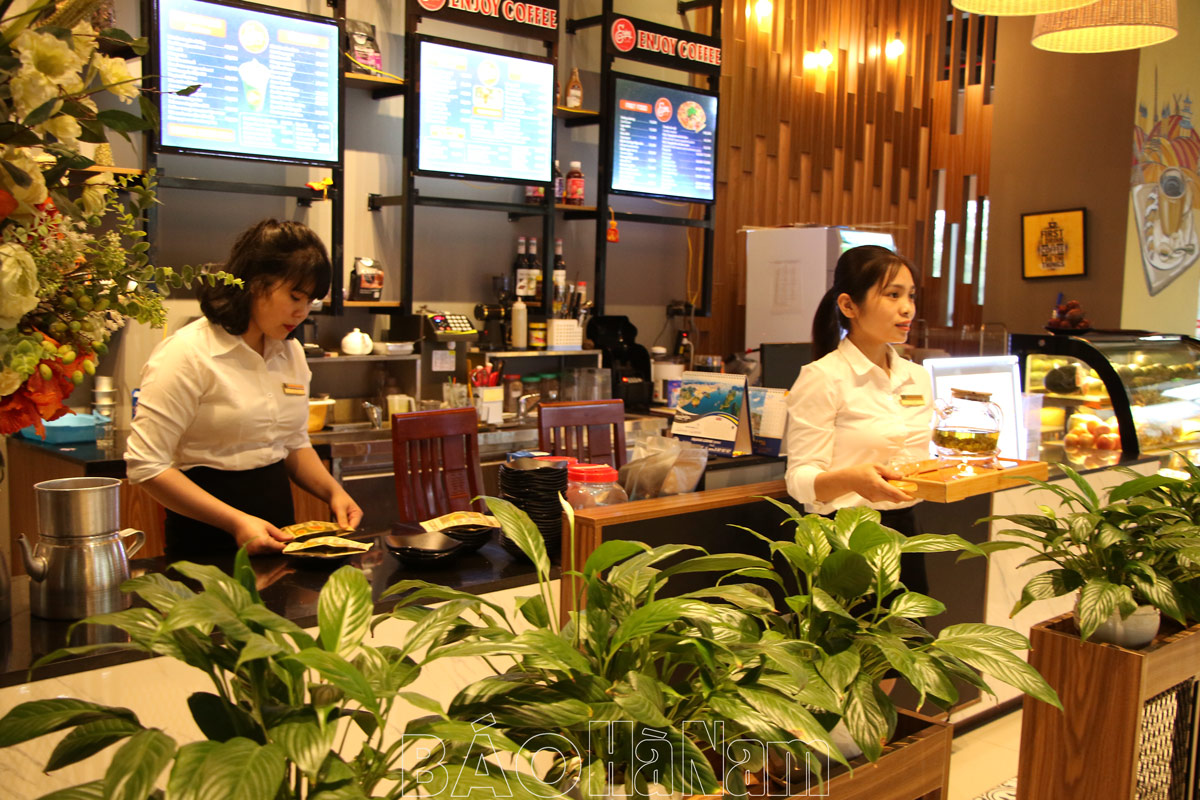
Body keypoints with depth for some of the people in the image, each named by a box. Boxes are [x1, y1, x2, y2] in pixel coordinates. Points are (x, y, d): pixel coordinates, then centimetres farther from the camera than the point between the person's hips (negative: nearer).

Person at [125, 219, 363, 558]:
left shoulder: (291, 352, 8)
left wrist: (333, 491, 0)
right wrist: (235, 522, -23)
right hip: (207, 539, -6)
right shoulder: (188, 353, -14)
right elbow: (146, 464, -17)